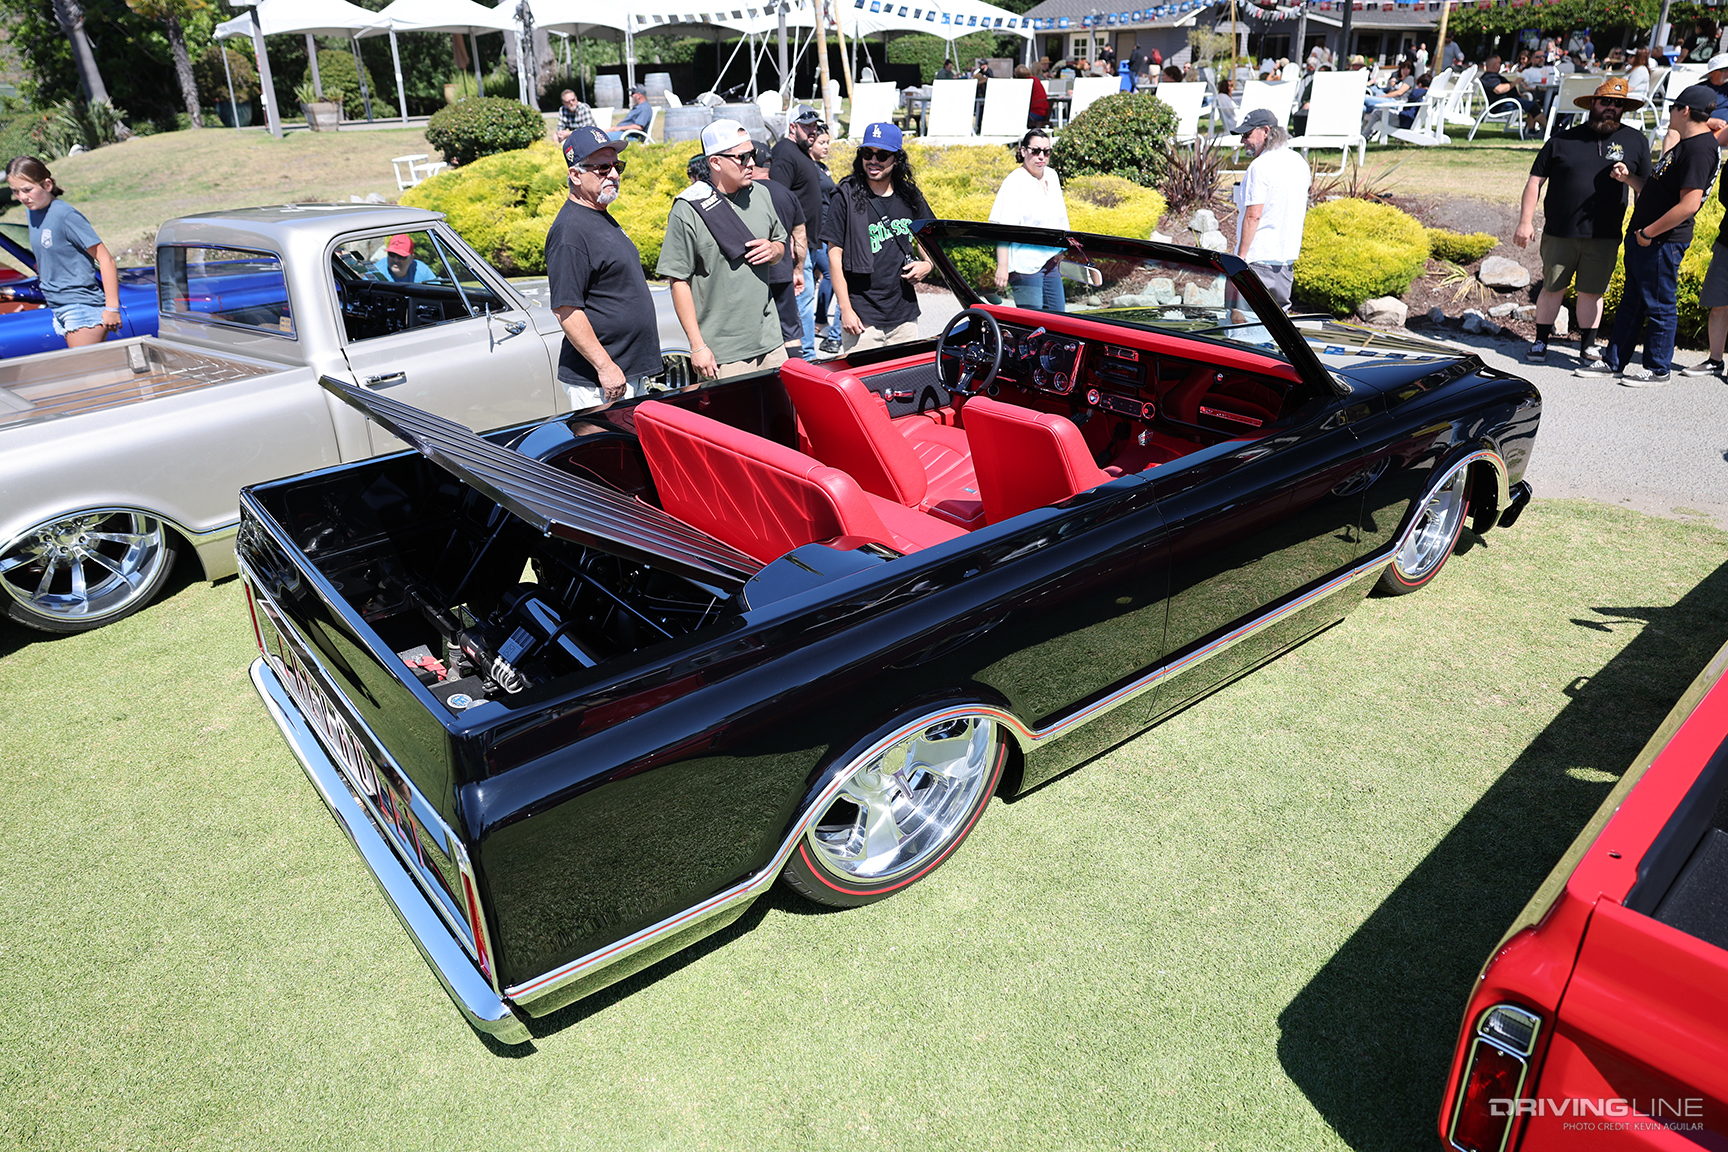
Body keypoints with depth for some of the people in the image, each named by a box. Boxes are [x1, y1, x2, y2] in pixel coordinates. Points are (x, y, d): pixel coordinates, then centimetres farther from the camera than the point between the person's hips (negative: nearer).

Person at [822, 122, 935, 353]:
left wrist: (926, 265, 0)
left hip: (905, 316, 4)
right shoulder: (845, 197, -3)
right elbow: (835, 256, -4)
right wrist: (845, 310, -10)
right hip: (862, 318, -4)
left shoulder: (910, 197, 9)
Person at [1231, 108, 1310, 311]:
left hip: (1258, 258, -9)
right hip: (1288, 257, 9)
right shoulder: (1299, 163, 13)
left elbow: (1253, 215, -19)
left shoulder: (1260, 166, -13)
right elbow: (1302, 212, 20)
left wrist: (1240, 256, -16)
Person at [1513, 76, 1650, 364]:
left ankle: (1588, 346, 18)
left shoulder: (1636, 142, 9)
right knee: (1553, 288, 5)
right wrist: (1525, 221, -2)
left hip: (1604, 237, 1)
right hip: (1559, 233, -1)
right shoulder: (1563, 139, 4)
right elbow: (1535, 181, 4)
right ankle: (1540, 342, 18)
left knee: (1592, 291, 7)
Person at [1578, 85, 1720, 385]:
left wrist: (1648, 233, -20)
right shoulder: (1685, 145, 15)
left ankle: (1657, 369, 10)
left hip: (1662, 242, -10)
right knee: (1631, 302, 15)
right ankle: (1614, 361, 24)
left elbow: (1689, 204, -26)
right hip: (1642, 238, 10)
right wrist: (1629, 179, 8)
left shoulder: (1700, 149, -18)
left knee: (1658, 305, 0)